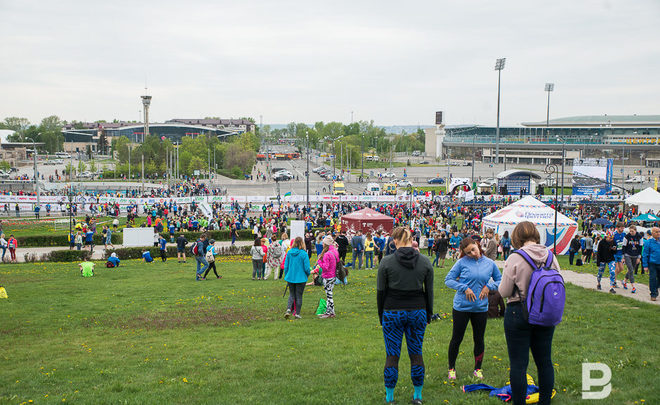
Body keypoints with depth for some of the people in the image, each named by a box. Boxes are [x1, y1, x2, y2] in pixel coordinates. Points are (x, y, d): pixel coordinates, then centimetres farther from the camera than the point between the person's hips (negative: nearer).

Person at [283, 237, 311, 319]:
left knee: (291, 295, 16)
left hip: (290, 278, 3)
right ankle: (297, 313, 12)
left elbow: (286, 266, 2)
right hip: (300, 278, -3)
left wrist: (286, 276, 15)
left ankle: (288, 309, -4)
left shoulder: (289, 252, -4)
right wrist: (307, 274, 10)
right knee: (299, 296, 9)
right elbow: (307, 268, -11)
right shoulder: (304, 254, -14)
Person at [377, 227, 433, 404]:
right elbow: (429, 291, 5)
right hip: (417, 312, 2)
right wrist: (428, 314, 15)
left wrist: (381, 315, 9)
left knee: (392, 355, 6)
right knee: (416, 353, 12)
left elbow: (380, 292, -3)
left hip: (392, 313, -2)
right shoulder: (425, 261, -1)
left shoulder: (386, 262, -8)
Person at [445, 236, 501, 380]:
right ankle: (451, 368, 24)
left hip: (481, 308, 2)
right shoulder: (462, 262, -8)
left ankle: (478, 368, 29)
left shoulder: (490, 263, 1)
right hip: (461, 307, -2)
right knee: (456, 339, 7)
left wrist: (489, 286, -7)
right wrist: (464, 288, -16)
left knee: (479, 339, 11)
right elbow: (448, 280, -5)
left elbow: (500, 280, 12)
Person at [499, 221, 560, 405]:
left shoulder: (515, 259, -15)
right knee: (545, 361, 16)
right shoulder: (551, 257, -2)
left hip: (519, 313, -5)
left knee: (518, 364, 3)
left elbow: (504, 292, -10)